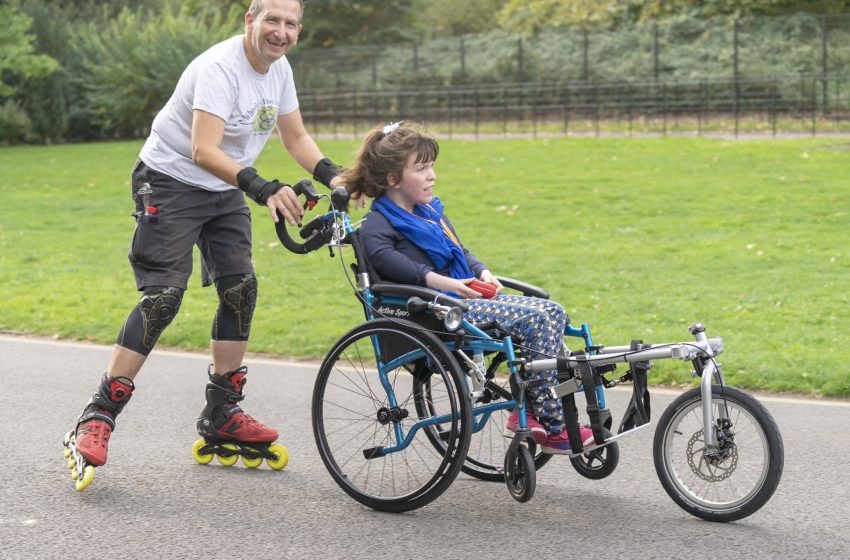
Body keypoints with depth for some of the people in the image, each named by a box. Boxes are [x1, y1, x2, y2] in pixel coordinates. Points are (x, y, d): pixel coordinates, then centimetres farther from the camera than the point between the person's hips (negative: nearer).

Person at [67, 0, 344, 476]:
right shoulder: (220, 68, -27)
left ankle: (223, 413, 13)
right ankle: (99, 417, -11)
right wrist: (264, 189, -49)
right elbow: (204, 151, -38)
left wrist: (330, 174, -9)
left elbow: (296, 138, 10)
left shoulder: (279, 69, 0)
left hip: (225, 191, 8)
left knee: (241, 290, 1)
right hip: (171, 182, -8)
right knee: (163, 297, -16)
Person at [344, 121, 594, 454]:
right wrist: (442, 282, -33)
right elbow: (384, 257, -24)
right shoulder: (378, 224, -4)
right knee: (538, 319, -22)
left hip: (468, 298, 9)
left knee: (554, 313, -7)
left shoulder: (430, 210, 23)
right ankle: (552, 427, -17)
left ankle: (527, 412, -5)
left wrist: (483, 273, 2)